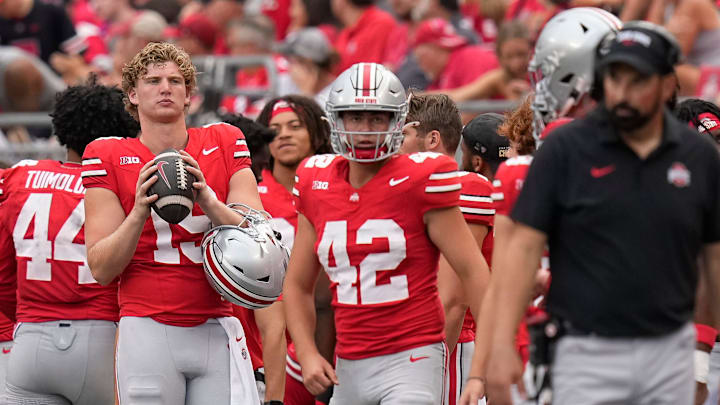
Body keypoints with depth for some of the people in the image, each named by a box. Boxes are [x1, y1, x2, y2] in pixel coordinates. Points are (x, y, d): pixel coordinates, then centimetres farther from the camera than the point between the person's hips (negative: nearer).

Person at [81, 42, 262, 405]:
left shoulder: (224, 144, 9)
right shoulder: (108, 158, 3)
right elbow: (101, 269, -2)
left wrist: (208, 201, -15)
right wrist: (139, 212, -17)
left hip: (217, 332, 2)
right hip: (148, 331, -2)